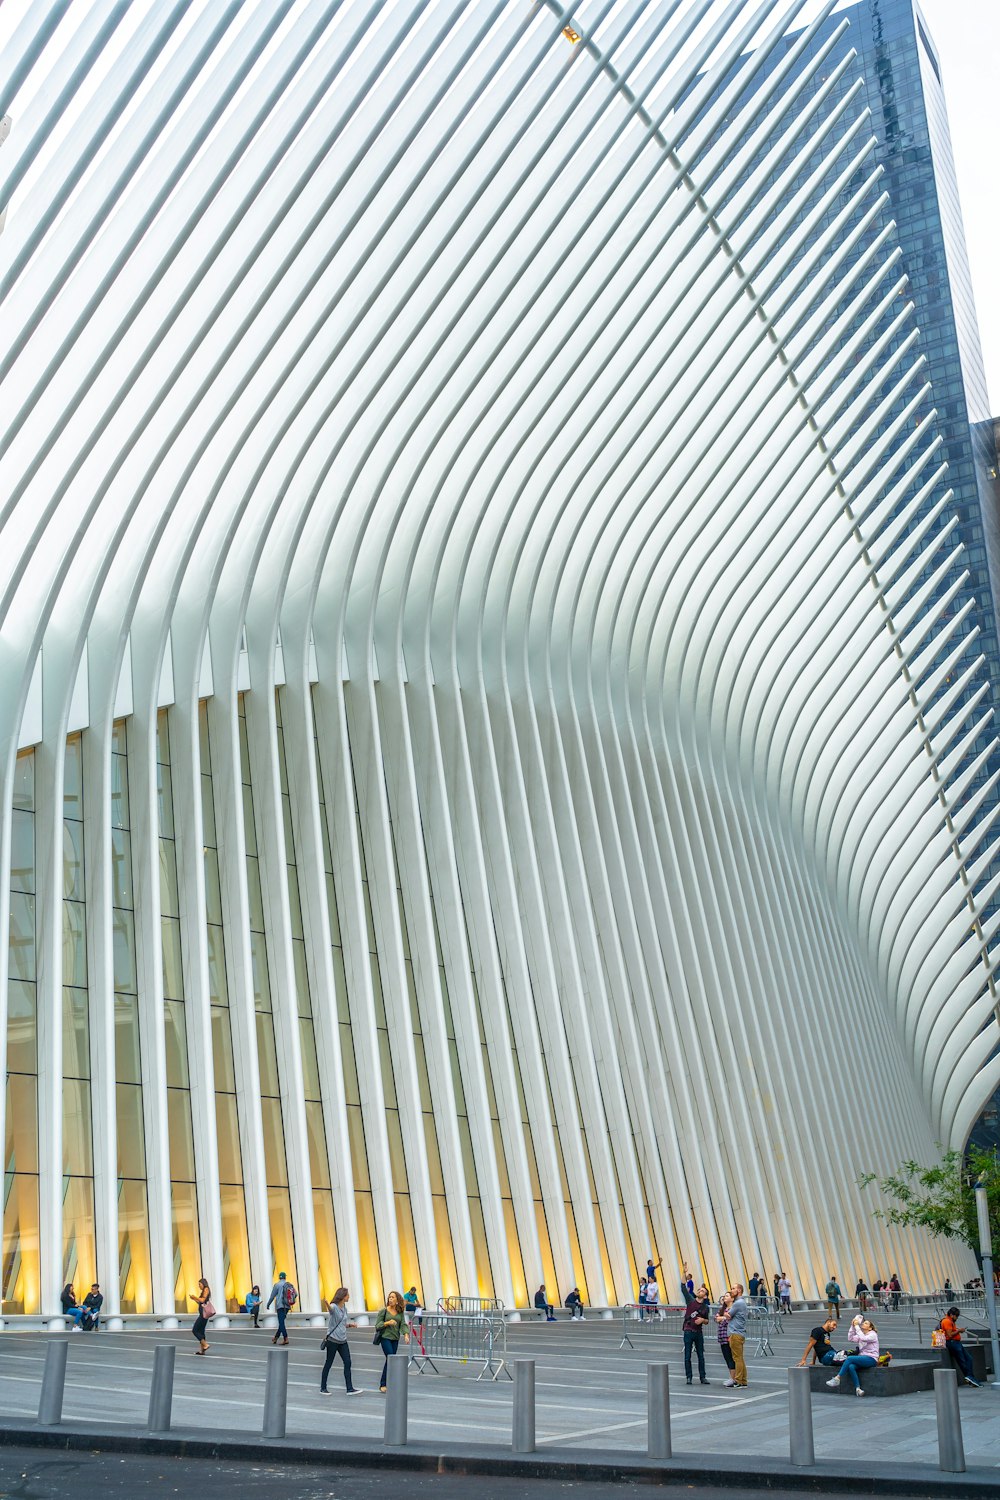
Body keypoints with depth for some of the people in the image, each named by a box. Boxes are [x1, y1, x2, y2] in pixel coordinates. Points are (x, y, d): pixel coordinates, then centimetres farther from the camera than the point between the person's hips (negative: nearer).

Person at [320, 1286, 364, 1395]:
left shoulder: (345, 1308, 12)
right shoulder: (334, 1307, -13)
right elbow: (331, 1309, -40)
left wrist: (349, 1325, 3)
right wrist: (327, 1305, -64)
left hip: (343, 1341, 7)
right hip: (333, 1340, -7)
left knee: (347, 1363, 0)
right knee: (329, 1364, 3)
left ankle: (350, 1389, 2)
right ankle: (323, 1388, 15)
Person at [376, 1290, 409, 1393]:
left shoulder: (400, 1312, 7)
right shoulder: (383, 1311, -3)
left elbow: (403, 1324, 0)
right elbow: (377, 1326, -3)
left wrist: (406, 1335, -17)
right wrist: (387, 1323, -19)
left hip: (395, 1339, 4)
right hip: (385, 1337, -4)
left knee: (389, 1361, 6)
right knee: (391, 1359, -14)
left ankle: (383, 1384, 16)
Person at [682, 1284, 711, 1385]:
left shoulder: (705, 1307, 5)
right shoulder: (691, 1301, -1)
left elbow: (707, 1321, 14)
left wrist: (702, 1320, -7)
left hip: (699, 1332, 2)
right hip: (688, 1331, -2)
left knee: (701, 1356, 7)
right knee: (687, 1356, 2)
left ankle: (702, 1377, 16)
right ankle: (688, 1377, 10)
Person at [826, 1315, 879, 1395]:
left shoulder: (873, 1334, -2)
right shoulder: (860, 1335, 20)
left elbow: (863, 1338, -22)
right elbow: (850, 1339, 6)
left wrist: (857, 1326, -18)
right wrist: (852, 1326, 0)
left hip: (871, 1359, -7)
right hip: (863, 1358, 7)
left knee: (849, 1358, -27)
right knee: (851, 1367, -27)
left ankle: (837, 1379, -24)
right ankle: (857, 1388, -32)